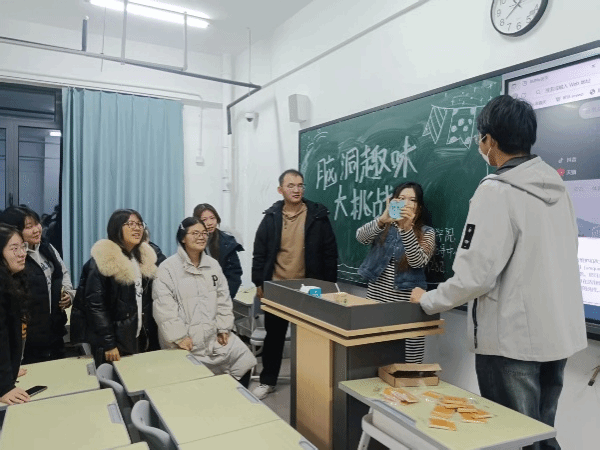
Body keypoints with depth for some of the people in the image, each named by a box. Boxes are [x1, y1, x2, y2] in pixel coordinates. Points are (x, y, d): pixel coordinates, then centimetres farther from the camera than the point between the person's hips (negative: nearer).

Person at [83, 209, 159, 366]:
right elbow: (95, 305, -15)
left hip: (142, 340, 6)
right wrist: (108, 344, -18)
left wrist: (152, 338, 6)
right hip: (116, 343, -5)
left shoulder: (145, 258, 8)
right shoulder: (102, 261, -11)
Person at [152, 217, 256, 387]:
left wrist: (224, 328, 1)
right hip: (185, 340, -5)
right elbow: (164, 307, -14)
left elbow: (223, 298, 9)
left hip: (213, 334, 5)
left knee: (243, 361, 0)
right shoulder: (168, 268, -7)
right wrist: (178, 336, -17)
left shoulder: (213, 264, 10)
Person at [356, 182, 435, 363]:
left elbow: (418, 262, -15)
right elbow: (360, 236, -14)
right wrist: (382, 219, -33)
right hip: (376, 299, 2)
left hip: (408, 305, -2)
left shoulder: (426, 233, 3)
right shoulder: (382, 226, 8)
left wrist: (406, 228, -29)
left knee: (410, 362, -2)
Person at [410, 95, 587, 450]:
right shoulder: (557, 185, 5)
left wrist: (428, 301, -5)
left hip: (512, 339, -7)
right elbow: (557, 259, 14)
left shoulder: (497, 190, -18)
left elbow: (475, 274, -21)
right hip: (560, 333, 8)